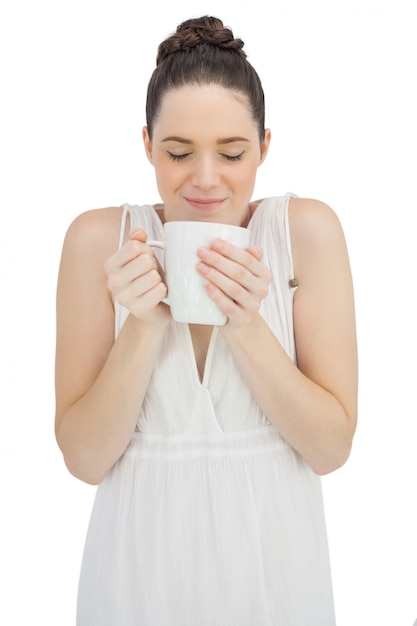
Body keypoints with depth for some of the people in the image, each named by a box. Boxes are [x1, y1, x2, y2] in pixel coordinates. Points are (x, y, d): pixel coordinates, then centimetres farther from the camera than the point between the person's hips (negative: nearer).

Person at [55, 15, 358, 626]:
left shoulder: (308, 230, -10)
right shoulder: (99, 239, -10)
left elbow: (332, 448, -11)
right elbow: (84, 458, -10)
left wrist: (245, 323, -23)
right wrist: (145, 324, -23)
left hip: (274, 564, 1)